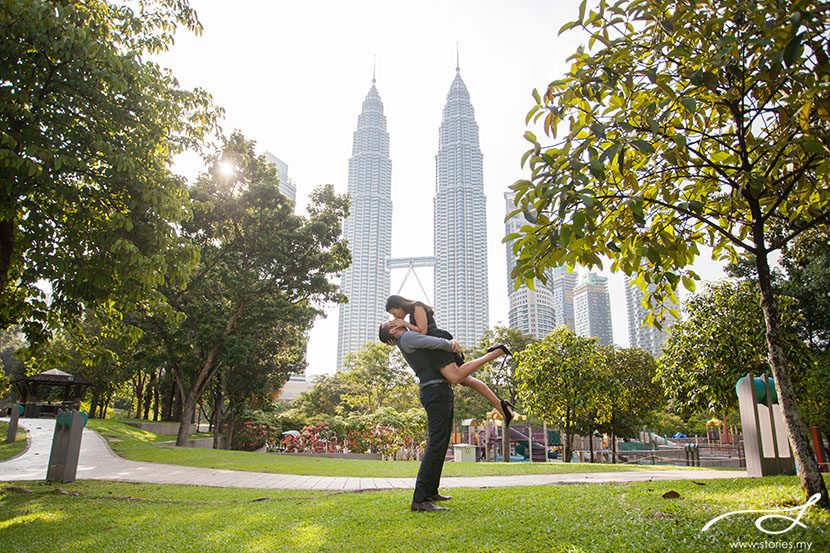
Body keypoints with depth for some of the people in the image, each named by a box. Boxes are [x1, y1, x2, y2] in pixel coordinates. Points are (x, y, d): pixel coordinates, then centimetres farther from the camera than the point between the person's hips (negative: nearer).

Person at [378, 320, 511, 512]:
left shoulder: (411, 338, 23)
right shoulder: (407, 338, -7)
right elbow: (434, 342, -18)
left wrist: (450, 343, 3)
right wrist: (450, 345, 1)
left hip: (441, 391, 10)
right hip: (435, 390, -10)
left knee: (441, 443, 15)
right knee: (436, 443, -15)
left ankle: (430, 491, 23)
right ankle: (420, 499, -17)